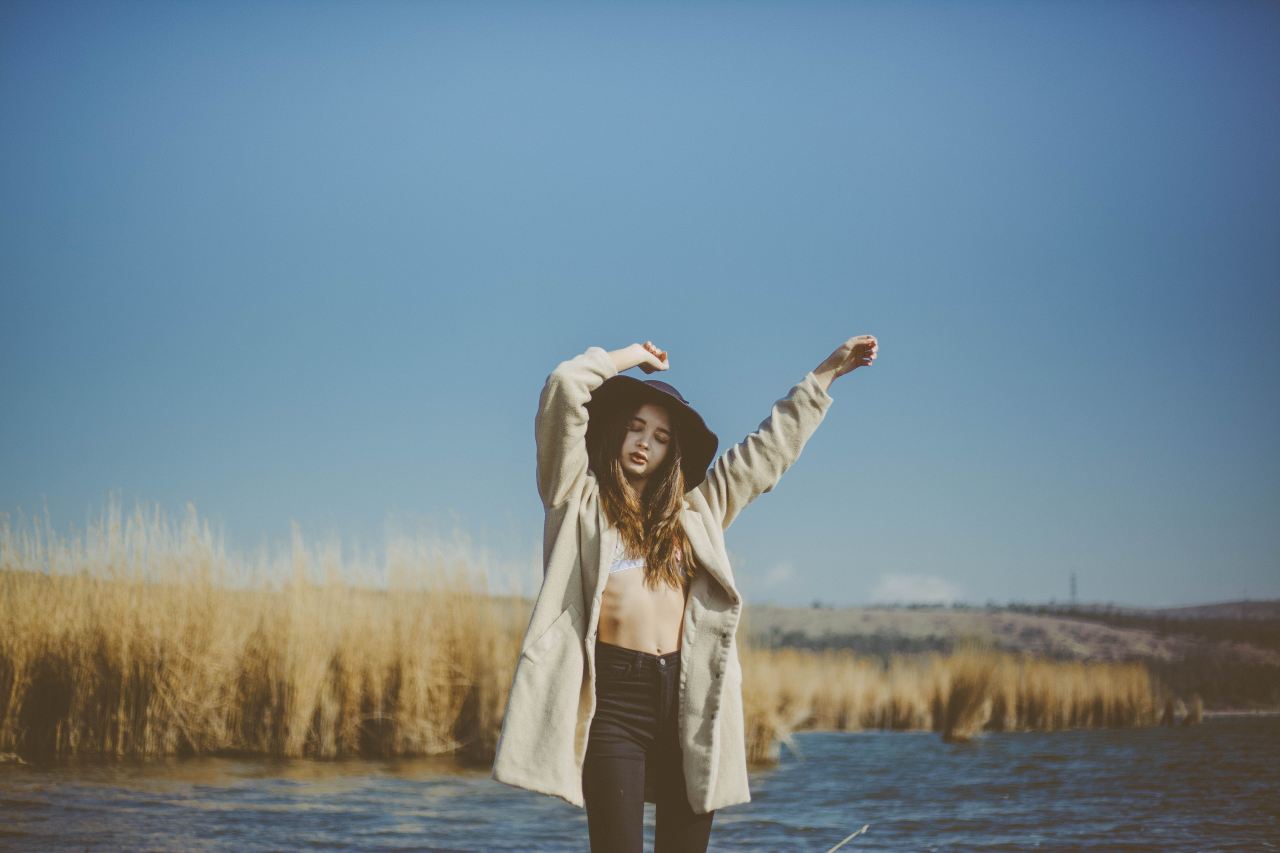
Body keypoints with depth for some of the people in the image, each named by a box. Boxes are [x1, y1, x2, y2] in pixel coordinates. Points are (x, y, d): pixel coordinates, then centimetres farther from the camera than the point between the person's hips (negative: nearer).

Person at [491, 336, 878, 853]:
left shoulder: (695, 509, 22)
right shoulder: (581, 497, 10)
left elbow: (770, 448, 28)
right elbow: (564, 388, 0)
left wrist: (826, 372, 30)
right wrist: (631, 357, 14)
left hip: (690, 701, 4)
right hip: (614, 698, -4)